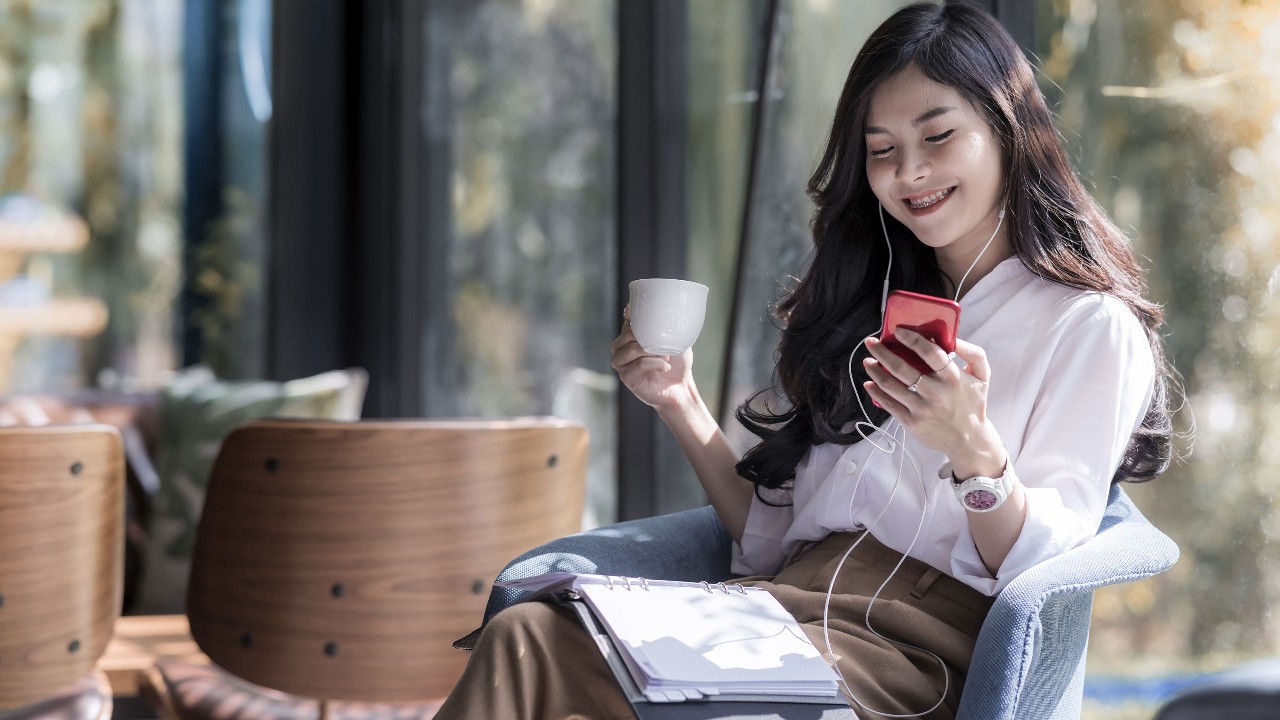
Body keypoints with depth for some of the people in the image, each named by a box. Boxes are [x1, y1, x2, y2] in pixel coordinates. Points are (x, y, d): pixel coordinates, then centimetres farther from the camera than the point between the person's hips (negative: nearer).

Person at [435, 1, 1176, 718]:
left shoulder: (1090, 326, 6)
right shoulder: (864, 311, 25)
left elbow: (1041, 569, -6)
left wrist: (975, 453, -24)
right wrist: (681, 407, 8)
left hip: (912, 644, -5)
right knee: (525, 635, -25)